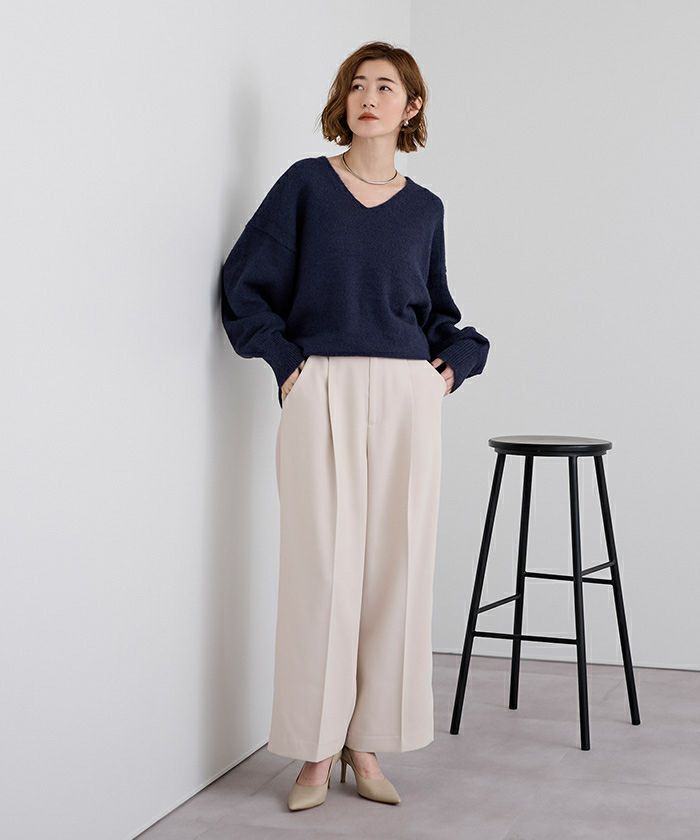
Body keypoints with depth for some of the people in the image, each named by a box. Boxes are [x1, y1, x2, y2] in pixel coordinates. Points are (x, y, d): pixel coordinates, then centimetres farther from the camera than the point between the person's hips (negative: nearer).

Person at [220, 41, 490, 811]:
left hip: (407, 399, 3)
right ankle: (317, 752, 7)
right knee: (323, 566, -4)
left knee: (395, 568, 2)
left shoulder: (424, 209, 12)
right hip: (322, 395, -3)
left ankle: (366, 744, 14)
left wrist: (455, 361, 7)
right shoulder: (305, 184, 5)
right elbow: (245, 282, 5)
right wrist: (285, 360, -4)